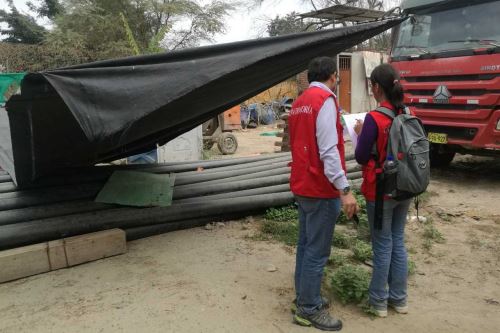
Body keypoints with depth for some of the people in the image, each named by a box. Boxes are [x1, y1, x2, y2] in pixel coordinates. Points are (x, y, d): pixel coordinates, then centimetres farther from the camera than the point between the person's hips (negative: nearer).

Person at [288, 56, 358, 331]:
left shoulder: (299, 103, 13)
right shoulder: (325, 100, -14)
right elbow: (328, 150, -22)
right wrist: (344, 190, -22)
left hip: (303, 185, 9)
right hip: (321, 188, -9)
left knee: (305, 245, 16)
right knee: (317, 251, 0)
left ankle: (303, 299, 28)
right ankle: (309, 309, 11)